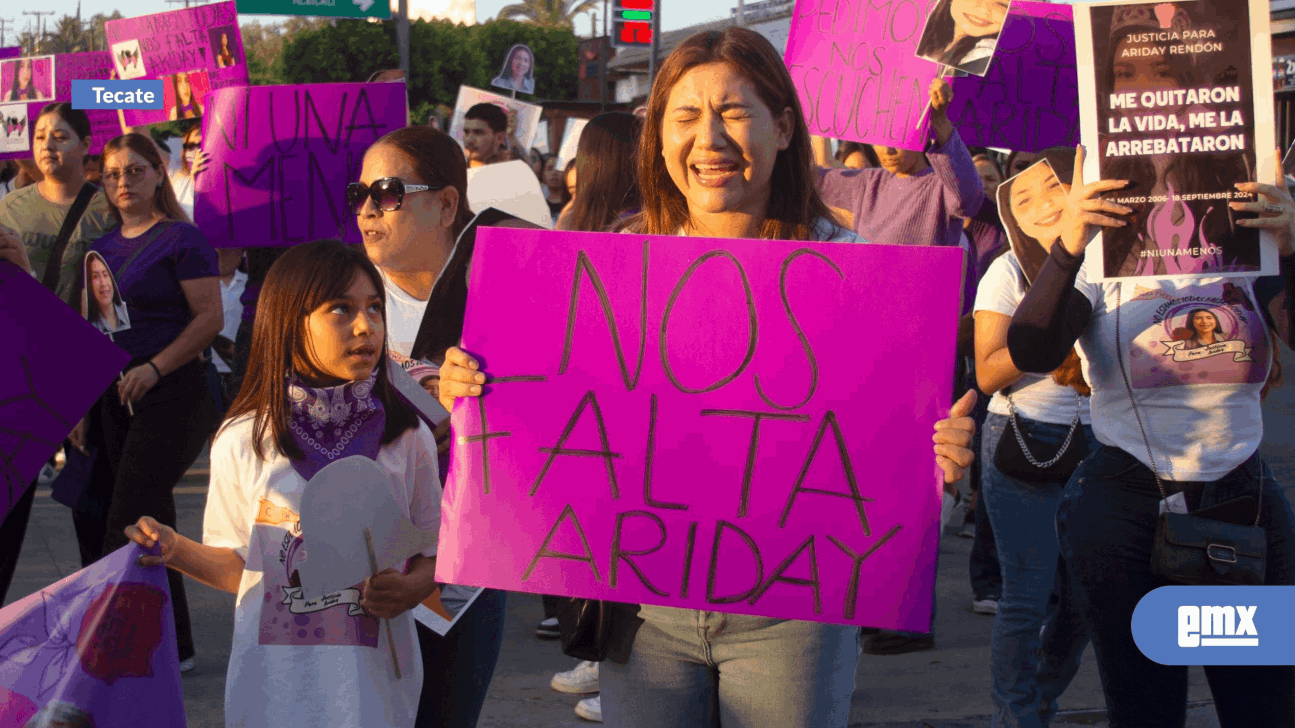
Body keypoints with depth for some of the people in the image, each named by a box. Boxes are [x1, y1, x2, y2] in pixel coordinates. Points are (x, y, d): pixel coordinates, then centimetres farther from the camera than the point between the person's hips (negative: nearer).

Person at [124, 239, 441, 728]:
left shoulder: (408, 438, 0)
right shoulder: (244, 441, -1)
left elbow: (432, 552, 6)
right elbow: (238, 566, 6)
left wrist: (411, 588, -14)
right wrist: (176, 551, -11)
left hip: (372, 672, 0)